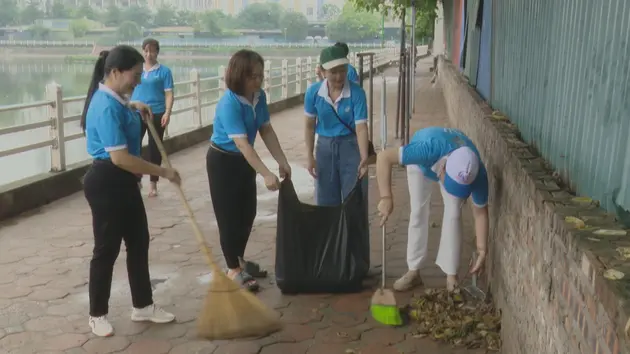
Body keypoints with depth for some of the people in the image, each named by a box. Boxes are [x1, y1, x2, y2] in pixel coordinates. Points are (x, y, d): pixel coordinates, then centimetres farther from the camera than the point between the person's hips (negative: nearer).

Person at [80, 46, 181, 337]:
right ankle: (97, 315, 20)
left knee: (139, 242, 15)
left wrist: (133, 107, 19)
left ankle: (142, 306, 28)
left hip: (123, 181, 10)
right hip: (107, 183, -10)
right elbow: (120, 157, -30)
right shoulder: (106, 107, -24)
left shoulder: (112, 98, 7)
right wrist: (163, 172, -23)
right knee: (107, 249, 2)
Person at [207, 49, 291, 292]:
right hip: (223, 161, -7)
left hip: (244, 160, 7)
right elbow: (242, 143, -34)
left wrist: (282, 161, -4)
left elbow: (266, 130, 1)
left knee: (248, 213, 15)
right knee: (229, 216, 1)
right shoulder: (229, 104, -29)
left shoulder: (259, 96, -7)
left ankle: (239, 260, 33)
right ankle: (233, 269, 15)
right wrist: (266, 175, -38)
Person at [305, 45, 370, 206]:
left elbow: (361, 127, -22)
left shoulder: (357, 93, -18)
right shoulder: (313, 92, -10)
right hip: (325, 147, 3)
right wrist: (309, 156, -2)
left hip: (351, 146, -2)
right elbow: (310, 126, 0)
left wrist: (364, 158, -35)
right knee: (326, 201, 11)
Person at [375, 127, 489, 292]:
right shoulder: (429, 150, -50)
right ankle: (413, 271, 5)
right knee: (419, 212, -5)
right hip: (421, 165, -1)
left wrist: (482, 250, -21)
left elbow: (481, 213, -22)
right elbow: (383, 157, -48)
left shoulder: (478, 175, -38)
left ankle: (451, 275, 1)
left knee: (453, 214, -10)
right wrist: (386, 198, -52)